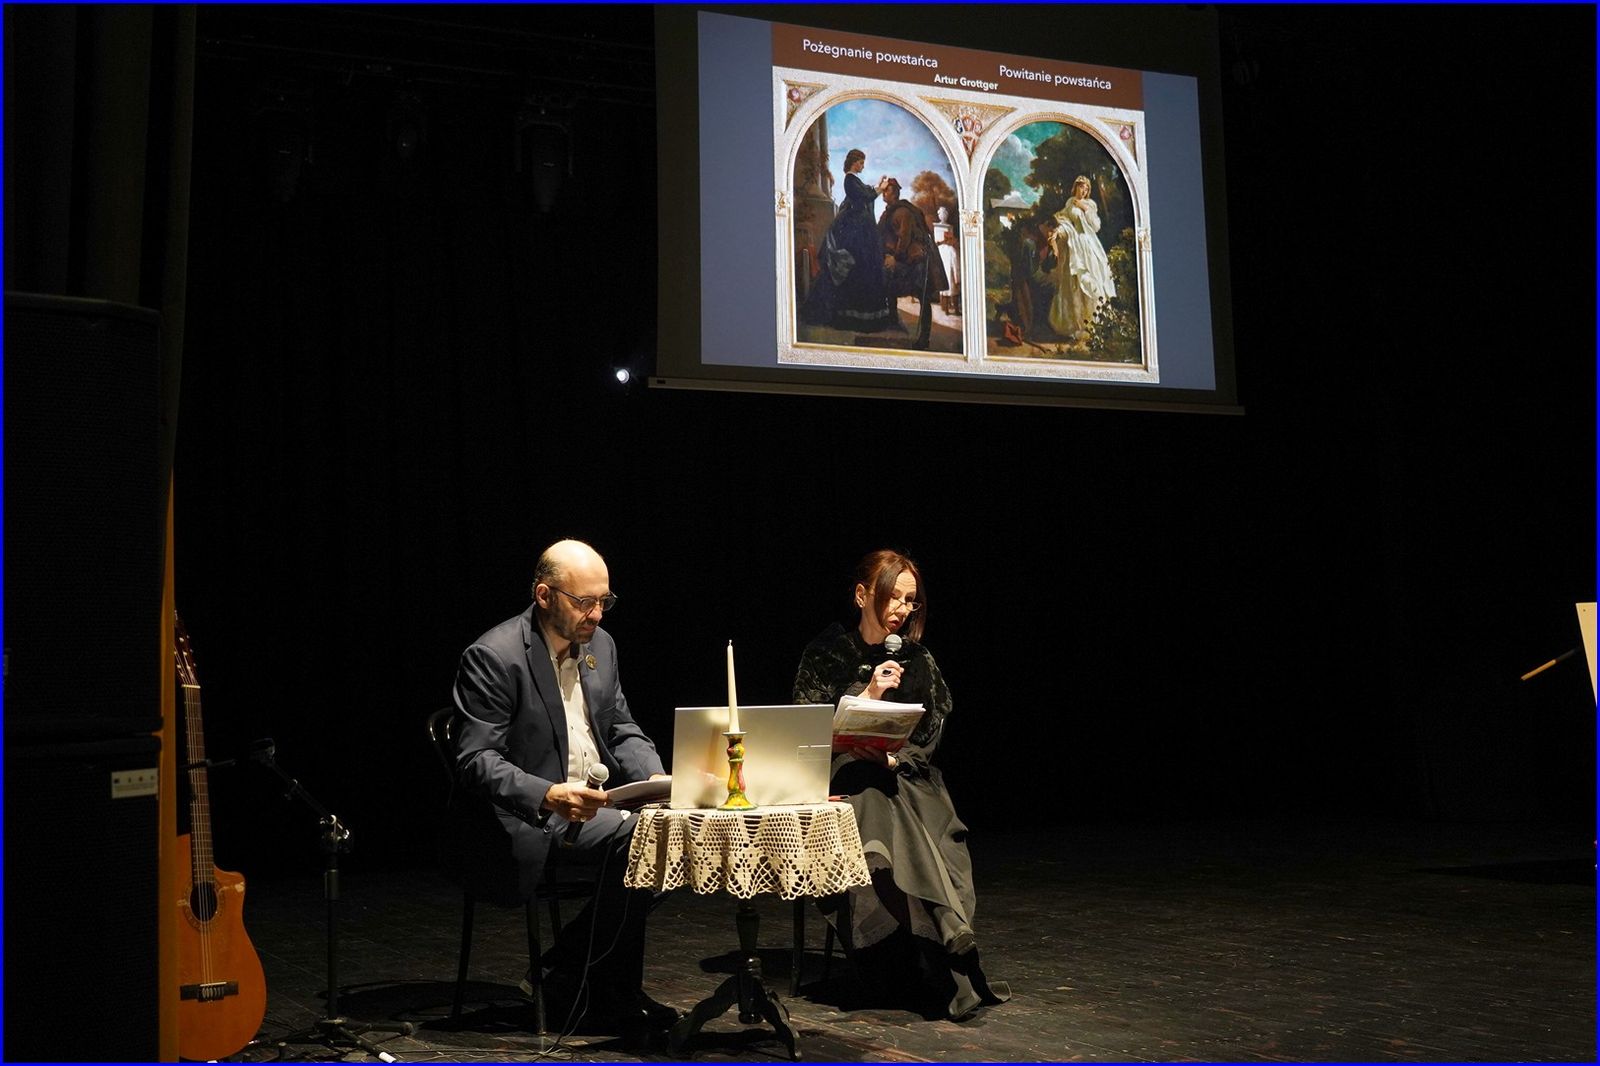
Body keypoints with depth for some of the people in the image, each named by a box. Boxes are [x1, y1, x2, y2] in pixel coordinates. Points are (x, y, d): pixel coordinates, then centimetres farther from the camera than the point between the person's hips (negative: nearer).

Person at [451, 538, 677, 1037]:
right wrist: (548, 796, -33)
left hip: (598, 803, 8)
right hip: (528, 819, -8)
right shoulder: (492, 657, -13)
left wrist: (655, 777, -6)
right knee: (632, 837, -29)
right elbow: (476, 761, -18)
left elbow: (622, 729, 16)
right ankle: (569, 983, -11)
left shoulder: (599, 644, 10)